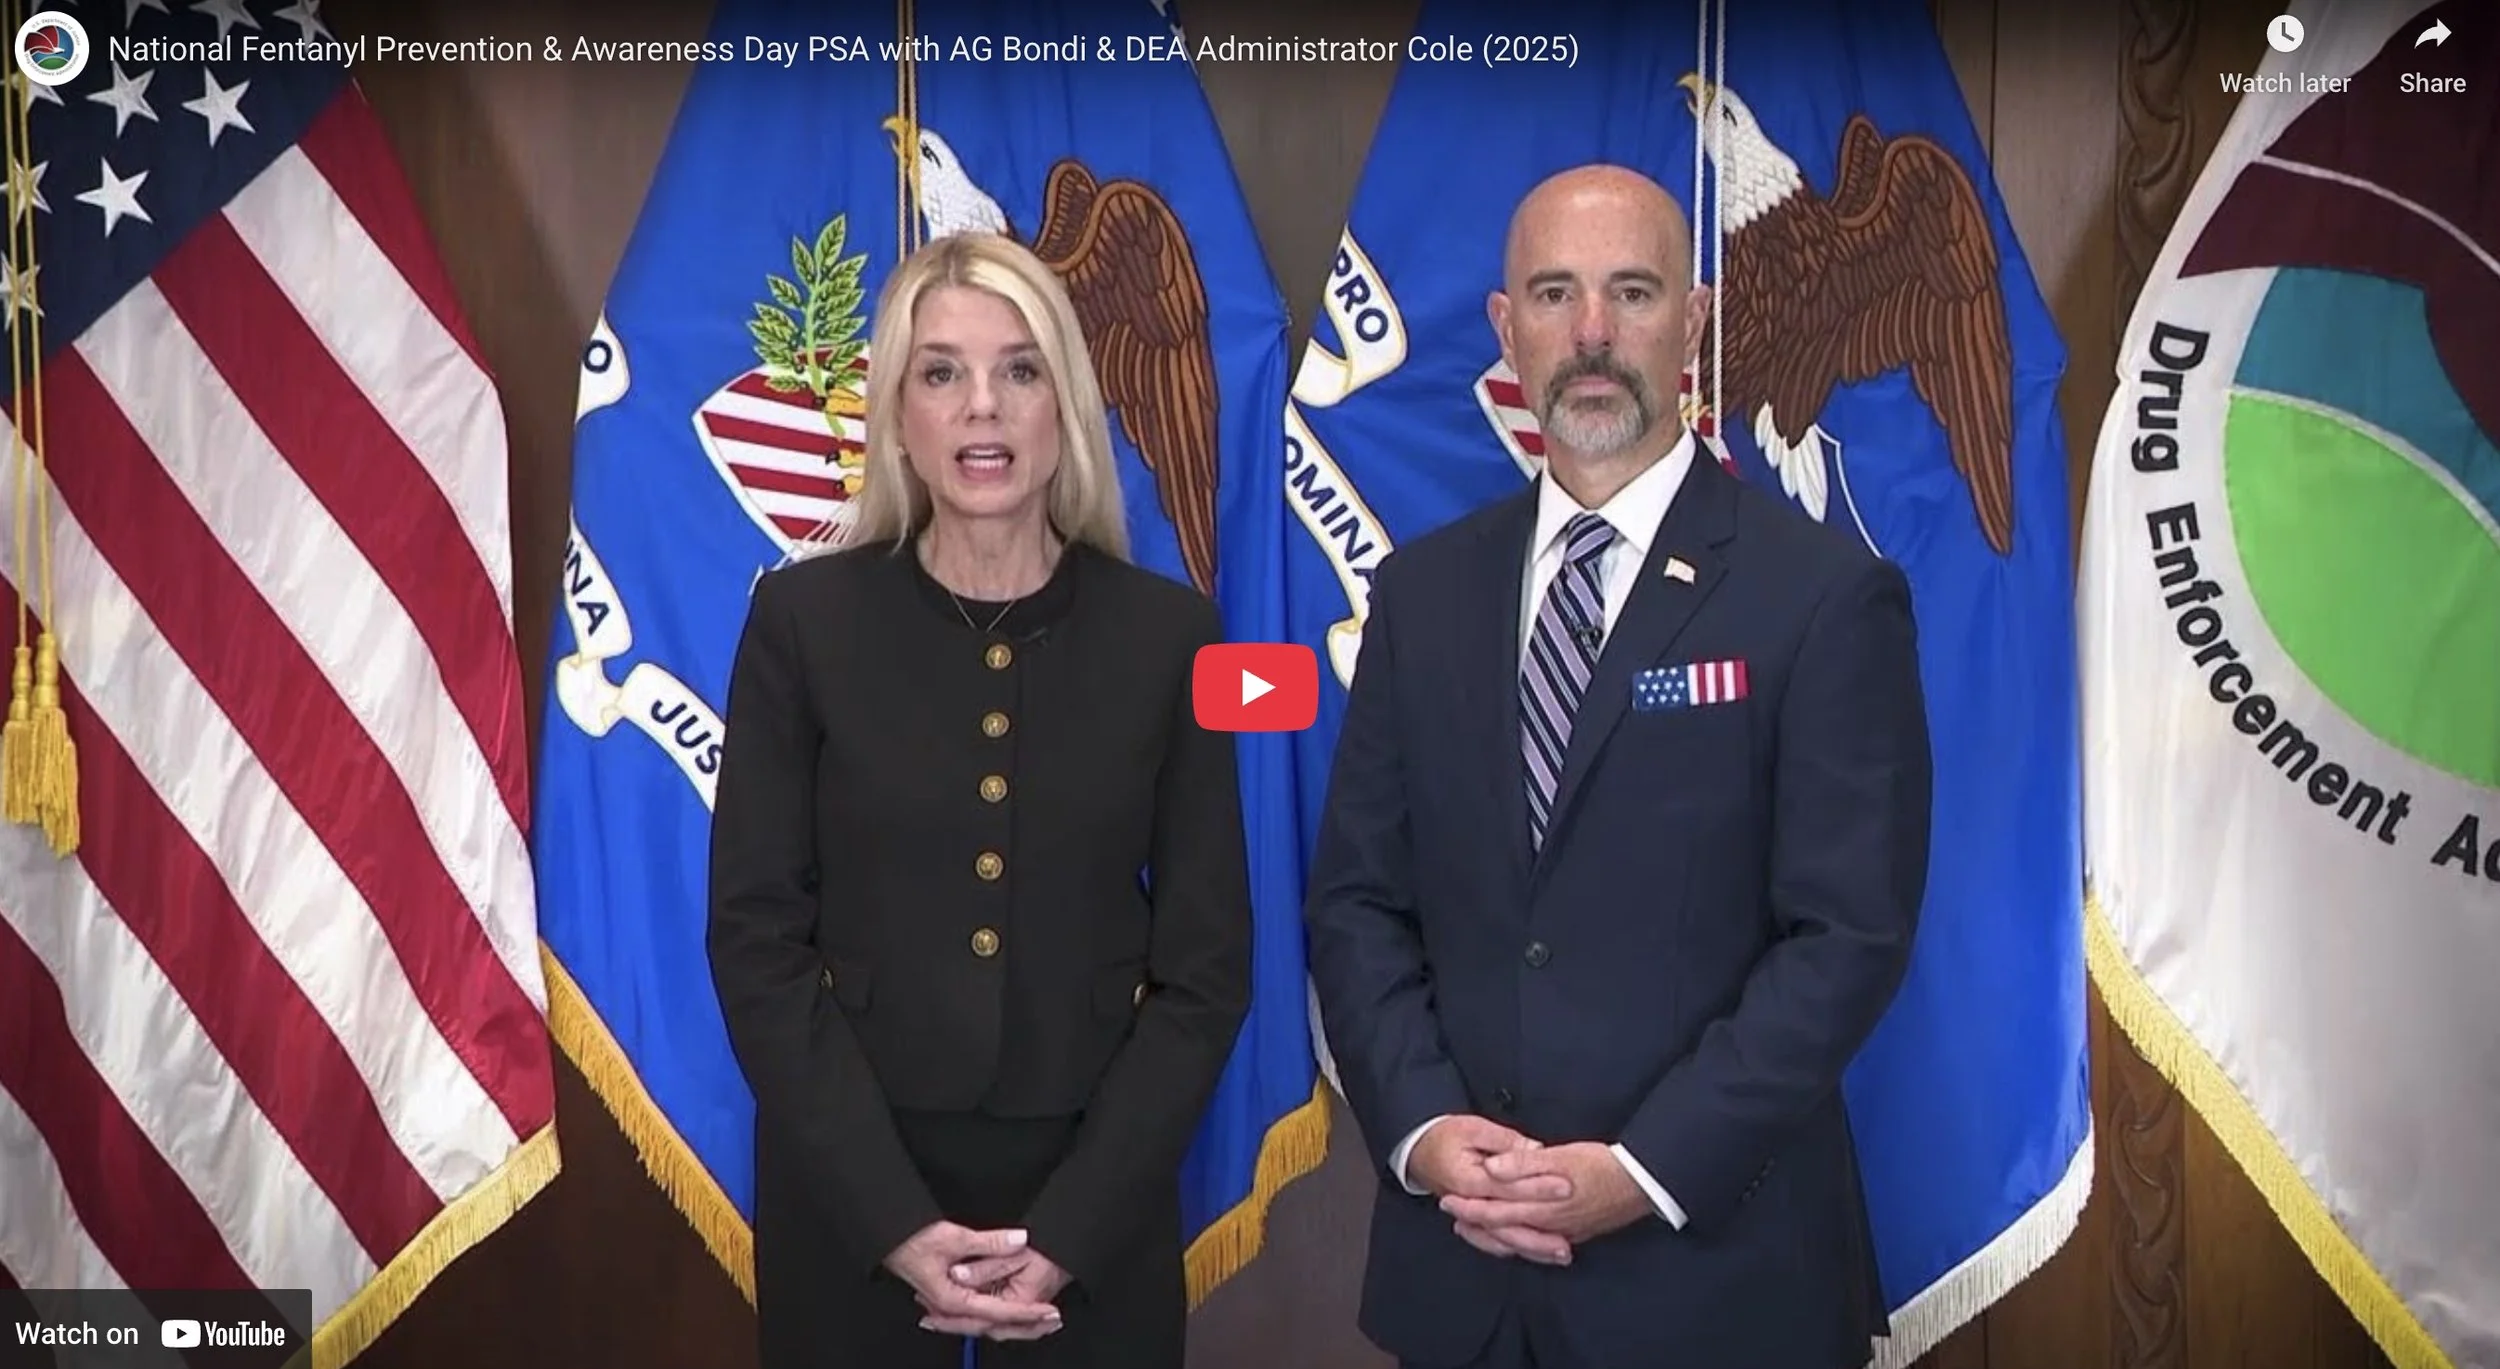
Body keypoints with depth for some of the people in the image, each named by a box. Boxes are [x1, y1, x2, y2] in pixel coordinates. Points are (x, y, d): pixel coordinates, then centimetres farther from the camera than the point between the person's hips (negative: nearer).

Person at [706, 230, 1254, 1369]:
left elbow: (1207, 962, -3)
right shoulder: (804, 620, -5)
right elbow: (757, 941, -6)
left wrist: (1067, 1231, -10)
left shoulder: (1167, 631, -4)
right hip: (848, 1203, 0)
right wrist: (895, 1221, -13)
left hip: (1094, 1204, 1)